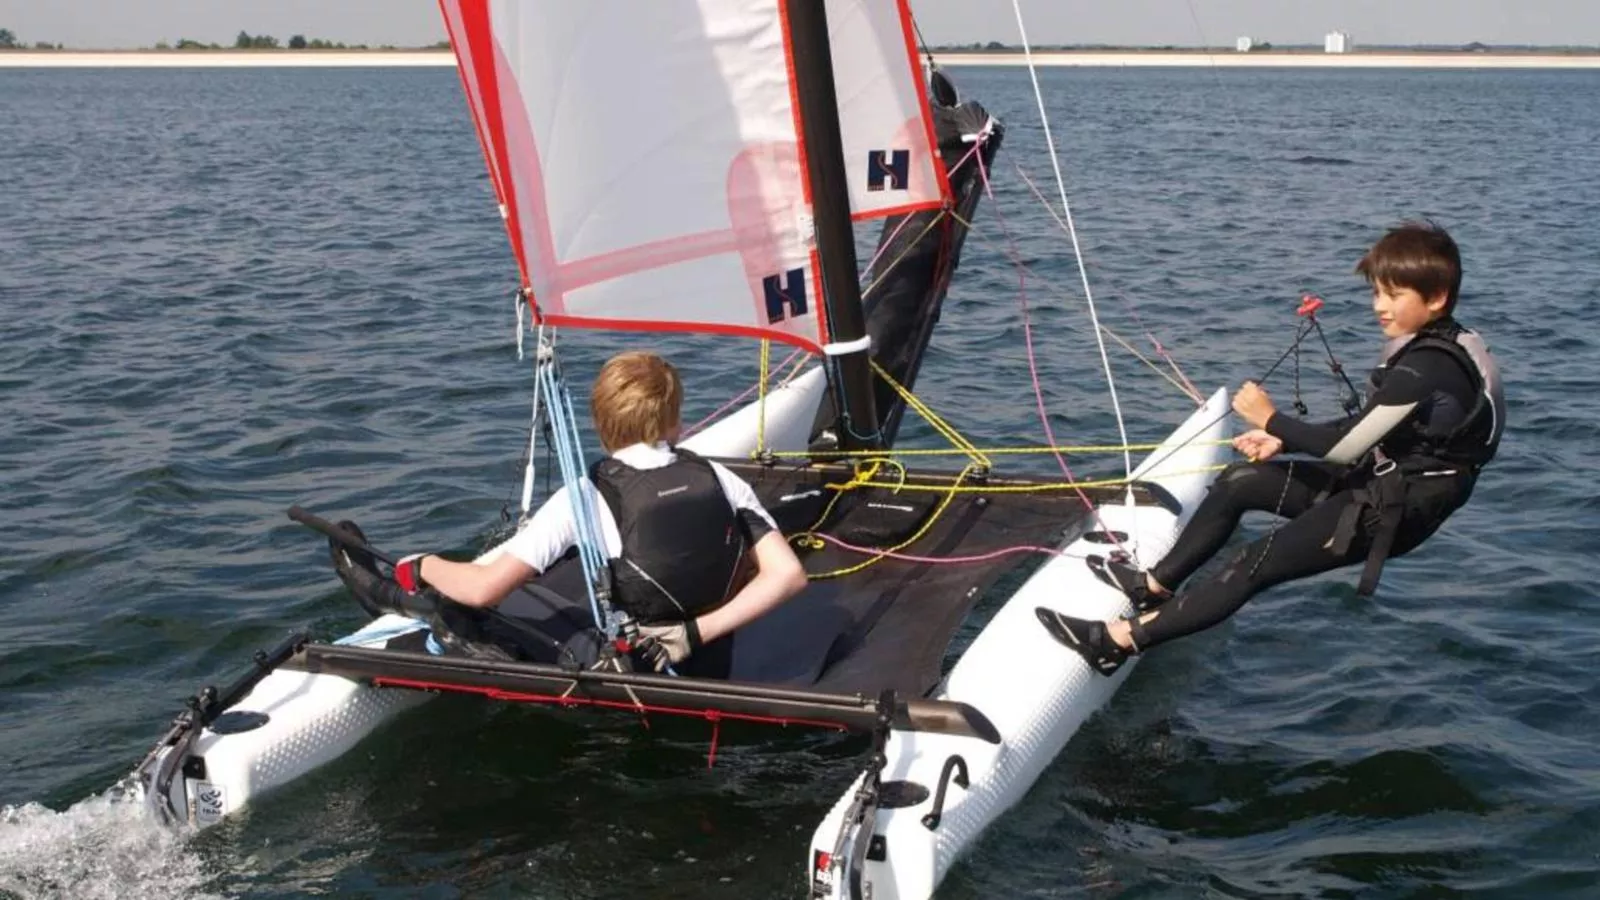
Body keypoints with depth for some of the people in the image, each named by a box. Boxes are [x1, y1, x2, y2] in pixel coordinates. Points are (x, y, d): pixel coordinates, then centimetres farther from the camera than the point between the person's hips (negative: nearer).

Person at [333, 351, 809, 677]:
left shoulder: (587, 497, -15)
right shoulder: (720, 479, -5)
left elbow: (485, 588, -20)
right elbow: (789, 574, -14)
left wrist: (423, 566, 1)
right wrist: (697, 632, -13)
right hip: (711, 675, 4)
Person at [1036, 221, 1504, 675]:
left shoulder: (1429, 370, -25)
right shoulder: (1426, 346, 7)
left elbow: (1344, 446, -26)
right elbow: (1363, 432, 15)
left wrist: (1271, 420, -13)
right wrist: (1283, 440, 8)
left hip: (1391, 511, -10)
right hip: (1376, 480, 10)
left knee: (1251, 567, -14)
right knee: (1238, 481, 10)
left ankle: (1119, 640, -13)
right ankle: (1155, 583, 19)